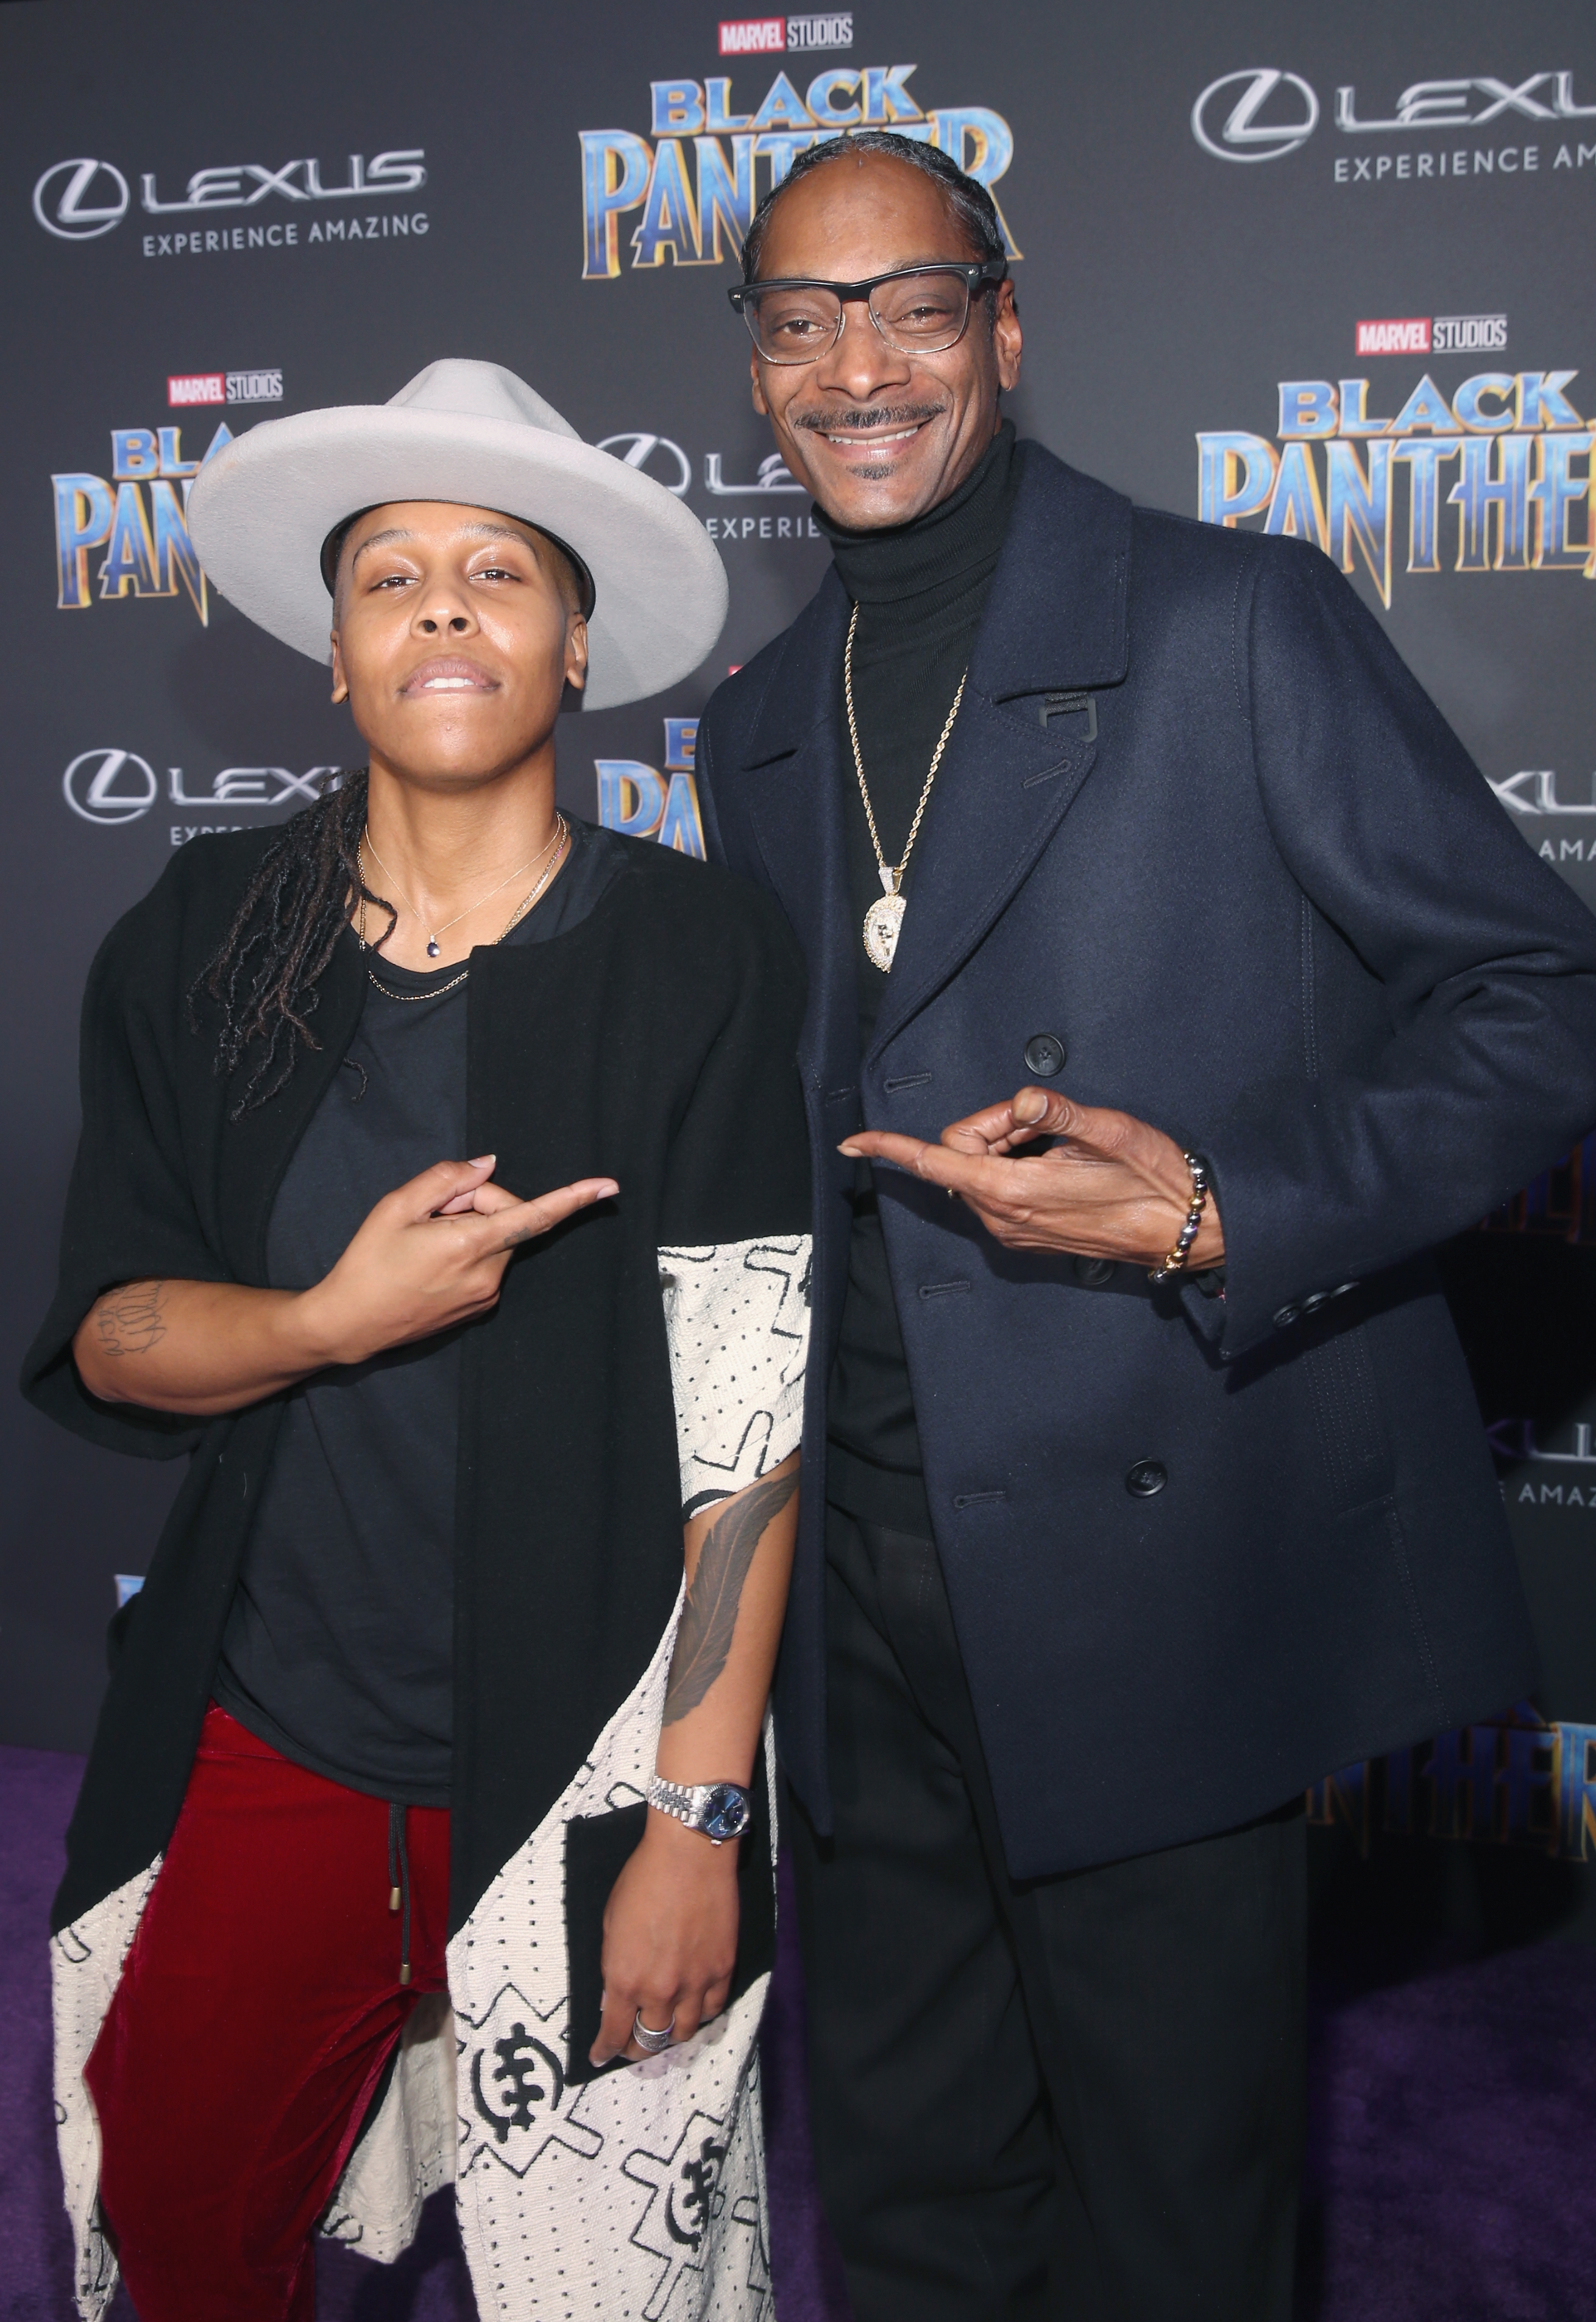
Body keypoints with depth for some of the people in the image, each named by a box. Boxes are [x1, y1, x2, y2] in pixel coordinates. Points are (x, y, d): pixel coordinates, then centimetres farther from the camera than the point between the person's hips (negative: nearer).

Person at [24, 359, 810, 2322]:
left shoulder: (700, 958, -8)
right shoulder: (201, 947, 1)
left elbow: (747, 1423, -10)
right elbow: (101, 1338, 2)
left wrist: (698, 1812, -13)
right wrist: (330, 1319, -19)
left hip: (580, 1775, -3)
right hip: (255, 1751, 3)